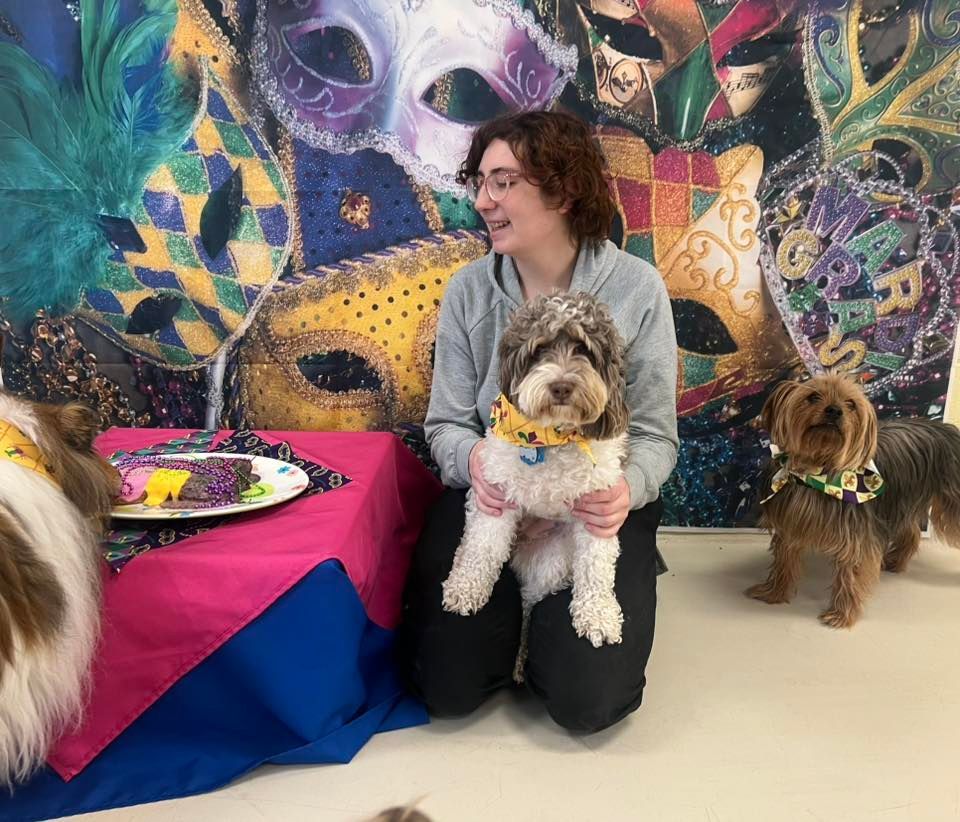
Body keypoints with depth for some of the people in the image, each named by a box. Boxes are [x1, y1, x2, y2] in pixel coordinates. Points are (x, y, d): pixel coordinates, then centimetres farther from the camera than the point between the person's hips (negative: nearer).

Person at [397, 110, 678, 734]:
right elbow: (447, 424, 1)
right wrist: (475, 459, -23)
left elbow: (655, 434, -6)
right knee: (448, 686, -8)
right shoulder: (469, 290, -3)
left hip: (597, 501, -1)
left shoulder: (636, 289, -10)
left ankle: (554, 611, 21)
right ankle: (511, 607, 23)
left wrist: (626, 488, -28)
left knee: (588, 700, -11)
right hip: (490, 495, 2)